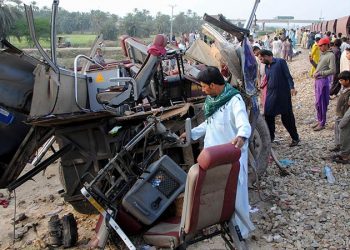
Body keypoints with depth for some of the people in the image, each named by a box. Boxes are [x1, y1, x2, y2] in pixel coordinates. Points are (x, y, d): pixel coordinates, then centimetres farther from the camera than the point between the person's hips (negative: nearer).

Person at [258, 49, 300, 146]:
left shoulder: (280, 62, -6)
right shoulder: (266, 66, 13)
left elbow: (288, 75, -12)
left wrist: (292, 87, -22)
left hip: (283, 94, -6)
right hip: (271, 95, 6)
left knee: (287, 117, 0)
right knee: (268, 116, 6)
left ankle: (295, 138, 15)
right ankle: (270, 137, 24)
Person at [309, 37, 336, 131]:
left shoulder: (331, 55, -12)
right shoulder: (322, 55, 14)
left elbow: (332, 71, -18)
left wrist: (319, 73, -19)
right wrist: (312, 61, 7)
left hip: (323, 81, -9)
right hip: (318, 80, 9)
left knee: (321, 103, -4)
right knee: (317, 103, 15)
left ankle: (322, 123, 6)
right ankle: (319, 121, 26)